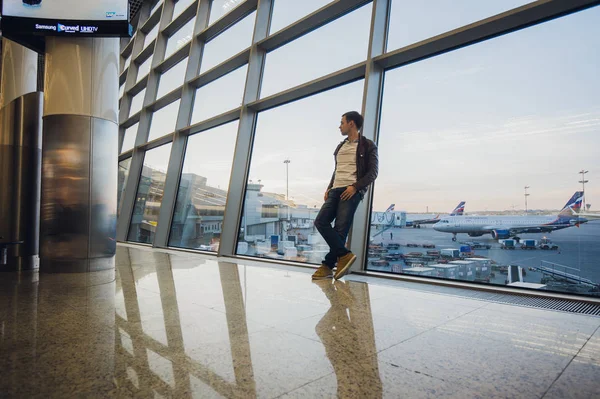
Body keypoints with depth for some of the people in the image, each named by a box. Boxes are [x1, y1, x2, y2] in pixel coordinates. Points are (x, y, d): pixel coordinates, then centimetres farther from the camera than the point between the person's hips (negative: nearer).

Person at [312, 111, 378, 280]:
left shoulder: (368, 145, 3)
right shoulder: (340, 146, 24)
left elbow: (373, 172, -5)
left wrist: (355, 187, -17)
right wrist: (329, 188, 13)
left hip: (352, 192, -7)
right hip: (336, 190, 7)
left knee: (340, 229, -12)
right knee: (320, 221, -10)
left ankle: (328, 266, -5)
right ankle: (345, 254, -7)